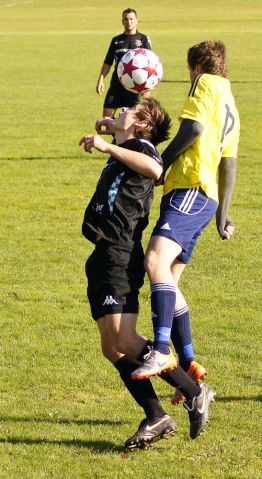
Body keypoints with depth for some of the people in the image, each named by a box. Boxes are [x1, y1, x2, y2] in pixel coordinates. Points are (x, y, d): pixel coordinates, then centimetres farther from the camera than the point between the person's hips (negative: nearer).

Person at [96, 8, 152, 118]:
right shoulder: (116, 40, 14)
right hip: (116, 84, 3)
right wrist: (101, 80, 4)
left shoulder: (143, 39, 4)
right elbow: (107, 63, 16)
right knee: (107, 113, -3)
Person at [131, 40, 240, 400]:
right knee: (167, 283, 11)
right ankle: (188, 364, 12)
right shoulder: (231, 107, 29)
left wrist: (161, 163, -4)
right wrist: (223, 215, 29)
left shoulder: (207, 84, 3)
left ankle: (161, 352, -43)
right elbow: (229, 164, 29)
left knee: (156, 261, -29)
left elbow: (193, 128, -13)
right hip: (206, 200, 10)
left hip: (192, 189, -10)